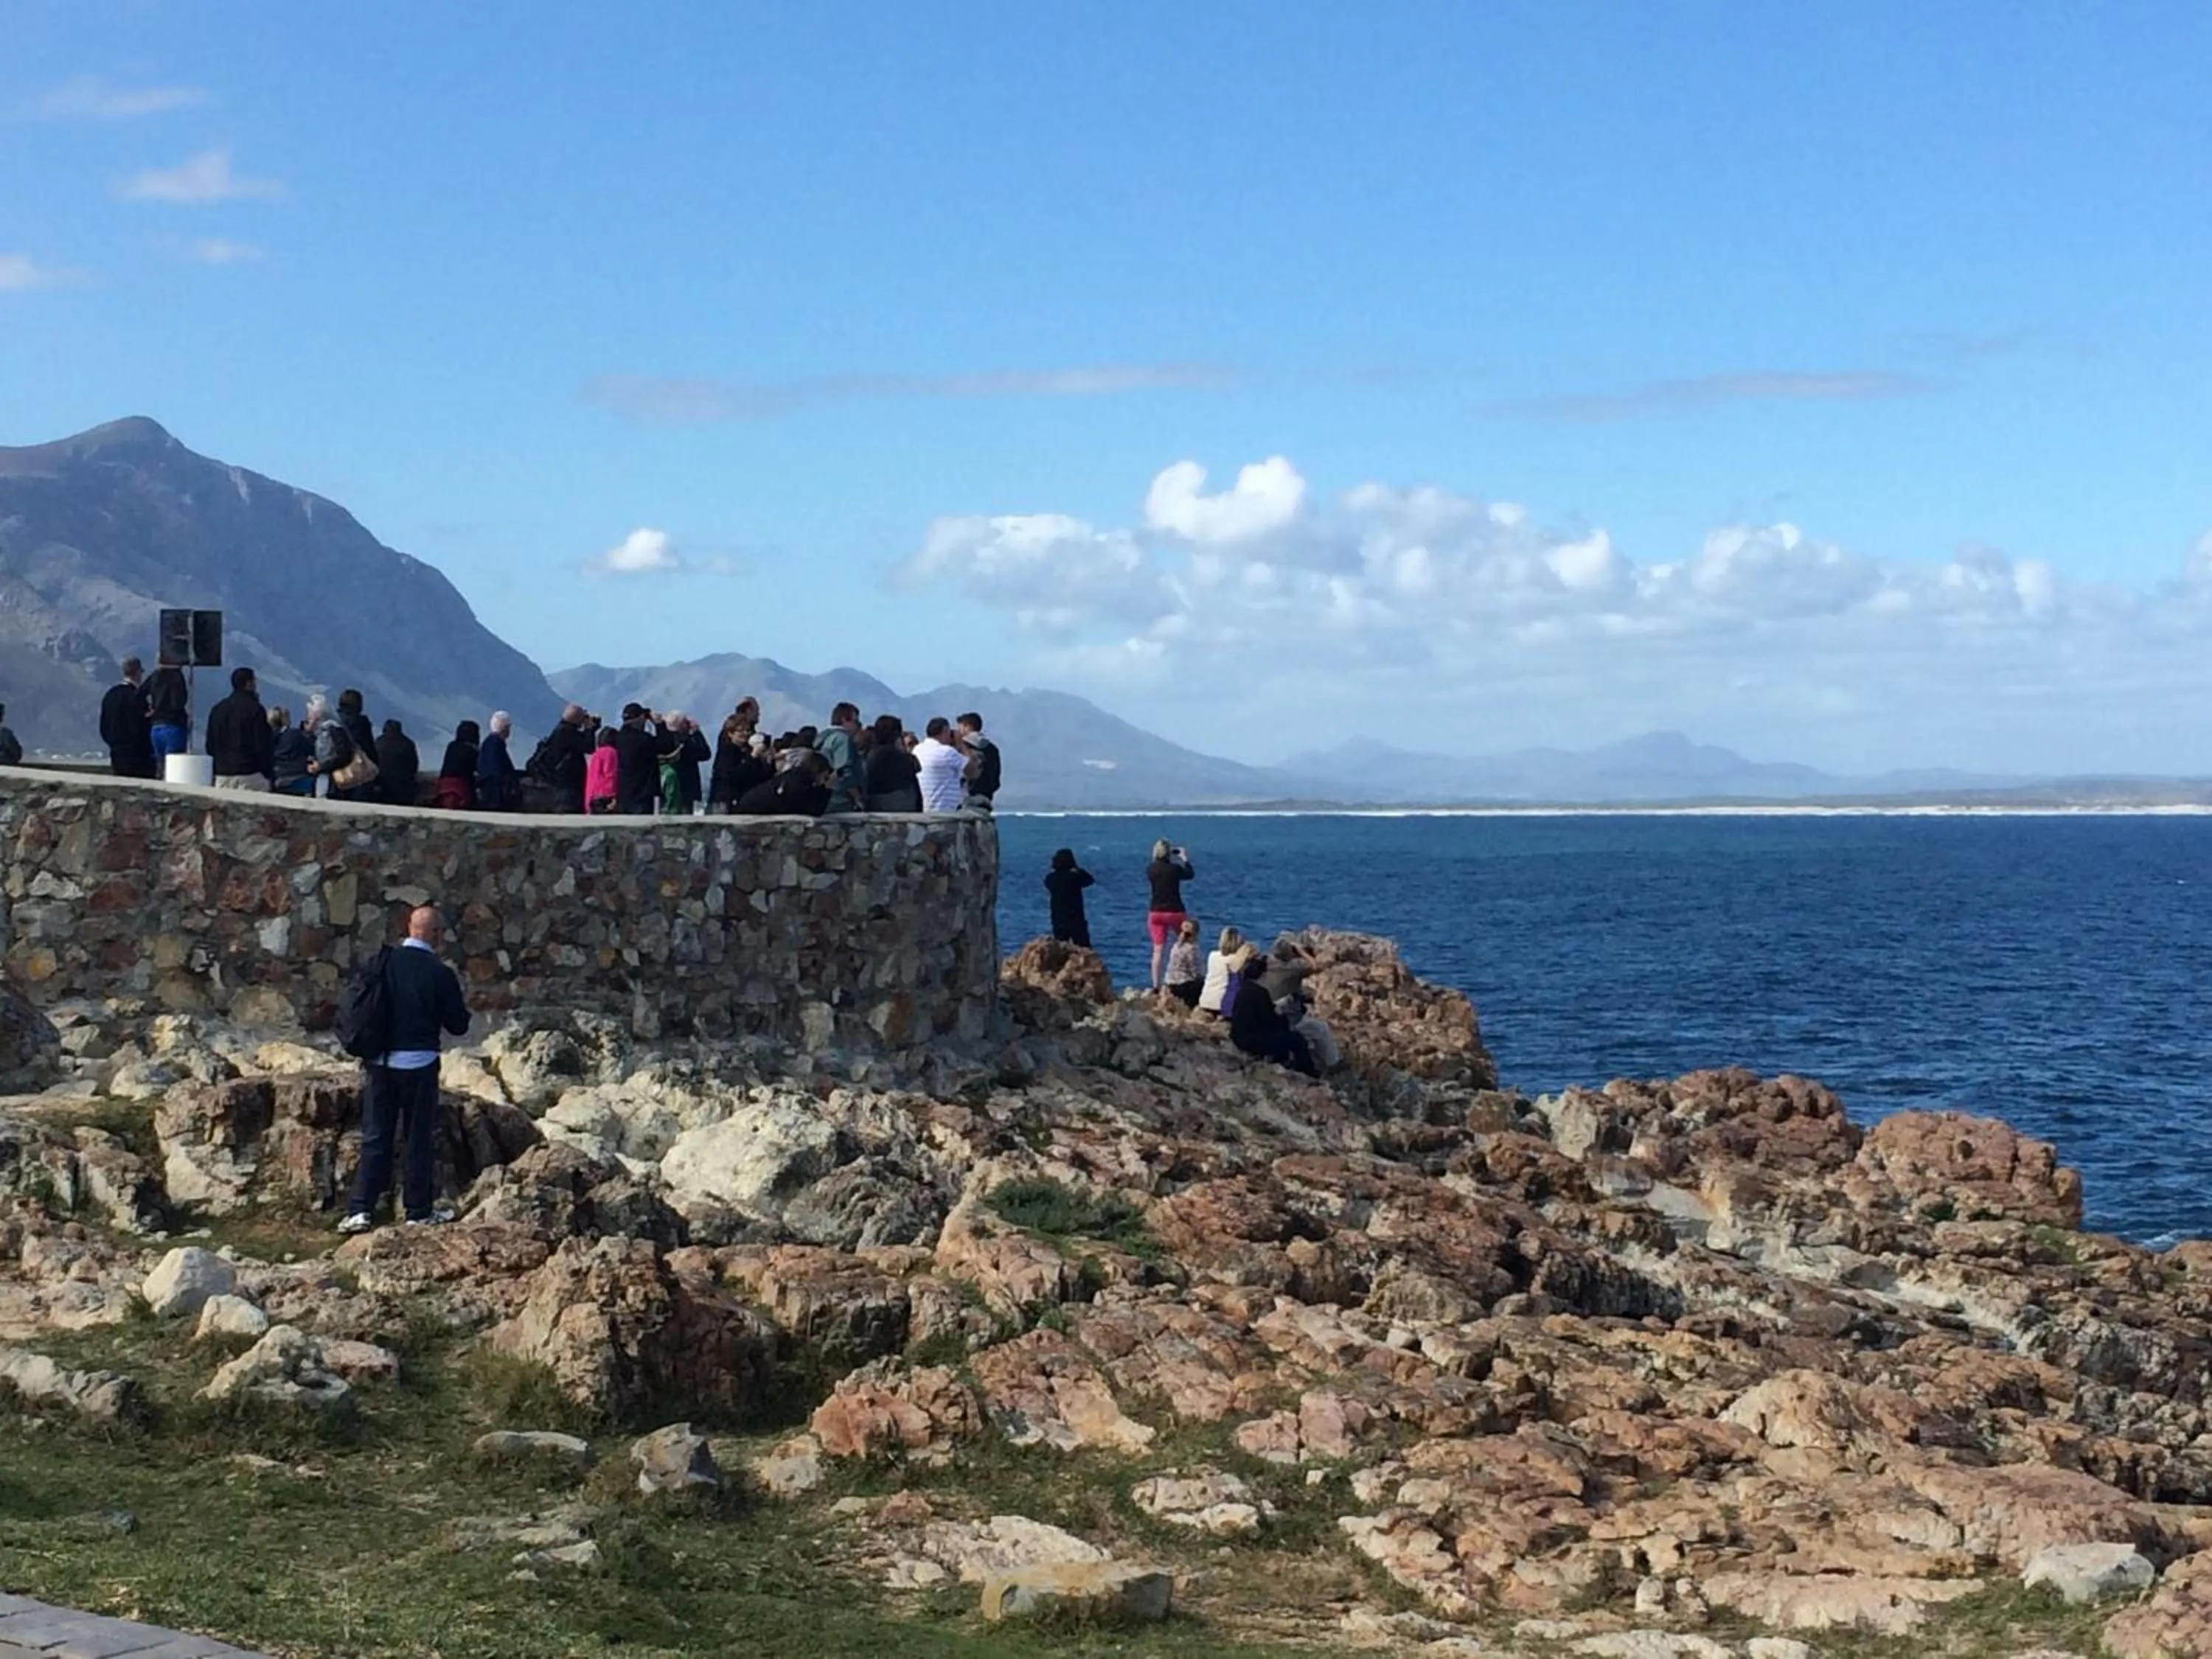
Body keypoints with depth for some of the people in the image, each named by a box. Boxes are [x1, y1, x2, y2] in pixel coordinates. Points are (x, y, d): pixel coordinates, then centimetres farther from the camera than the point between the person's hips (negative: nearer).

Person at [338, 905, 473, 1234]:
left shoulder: (382, 963, 0)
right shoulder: (440, 974, -12)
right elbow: (458, 1026, -5)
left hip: (380, 1061, 4)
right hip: (418, 1063, -4)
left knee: (375, 1136, 8)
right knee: (419, 1138, 8)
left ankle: (361, 1210, 4)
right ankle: (419, 1210, 15)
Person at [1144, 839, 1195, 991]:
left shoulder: (1150, 869, -5)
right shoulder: (1175, 869, -12)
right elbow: (1190, 874, 8)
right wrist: (1185, 858, 21)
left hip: (1156, 912, 2)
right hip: (1175, 911, -2)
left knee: (1158, 950, 2)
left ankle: (1156, 986, -3)